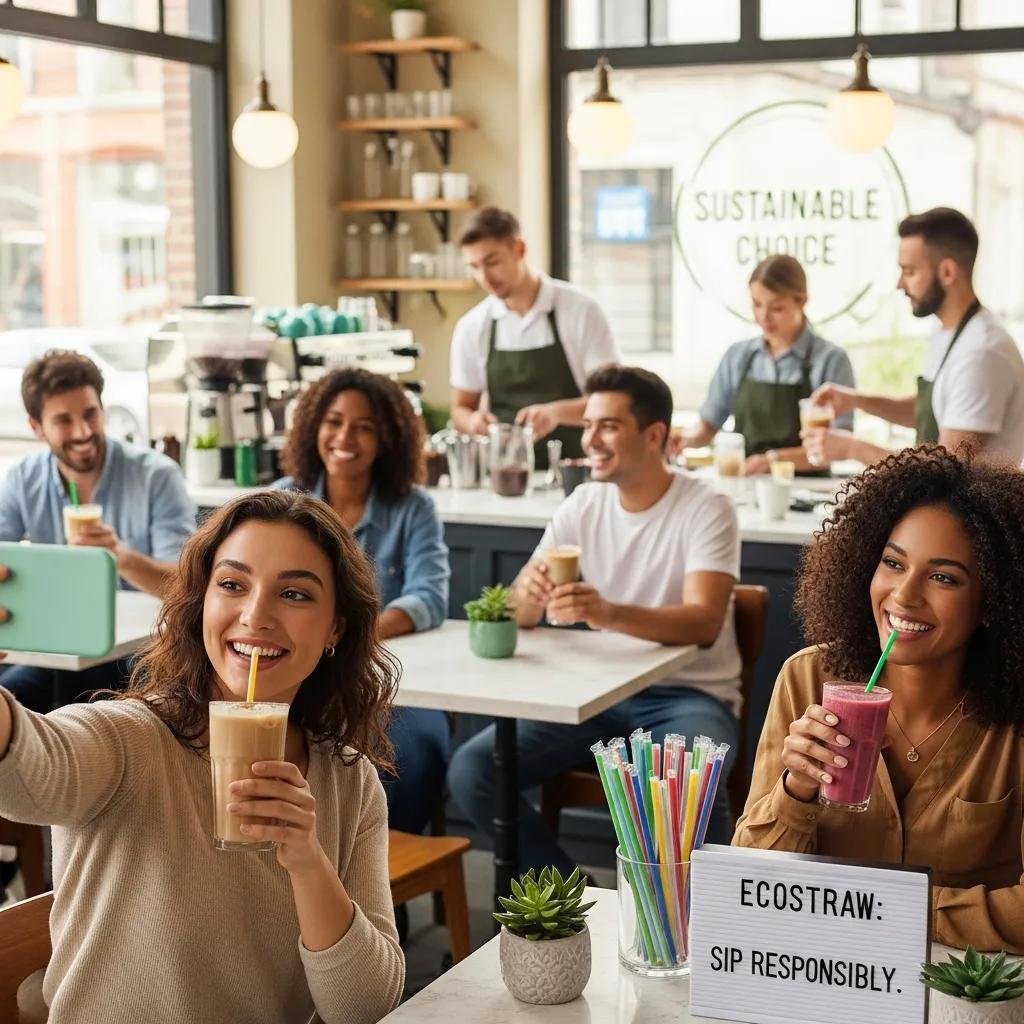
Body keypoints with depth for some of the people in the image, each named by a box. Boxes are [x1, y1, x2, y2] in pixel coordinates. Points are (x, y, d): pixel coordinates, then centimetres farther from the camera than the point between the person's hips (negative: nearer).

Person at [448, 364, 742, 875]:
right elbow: (520, 614, 1)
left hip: (688, 695, -5)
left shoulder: (706, 509, -10)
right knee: (470, 769, -15)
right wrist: (528, 593, -25)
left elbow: (704, 623, -24)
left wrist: (610, 613, -43)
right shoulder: (582, 505, 4)